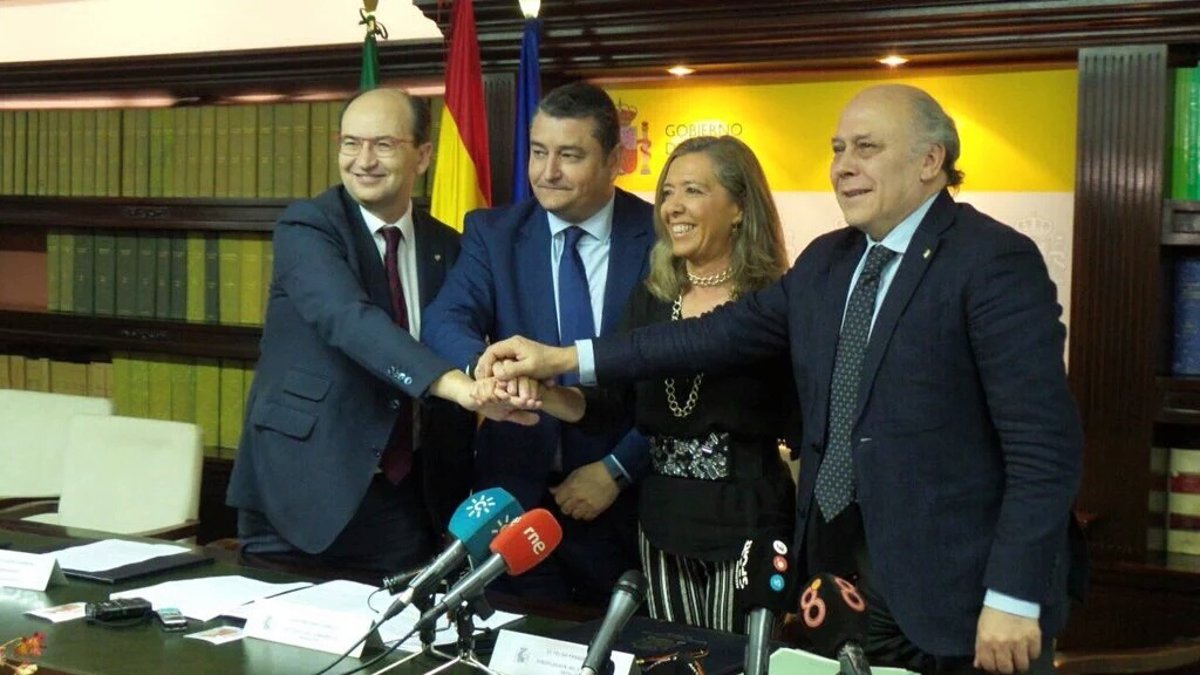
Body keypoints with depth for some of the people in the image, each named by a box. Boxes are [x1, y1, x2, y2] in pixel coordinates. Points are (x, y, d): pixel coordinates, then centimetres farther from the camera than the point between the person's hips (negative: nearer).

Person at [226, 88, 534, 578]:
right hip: (306, 489, -4)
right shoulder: (305, 228, -8)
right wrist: (451, 383, -40)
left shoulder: (446, 247, 8)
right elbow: (348, 318, -26)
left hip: (409, 497, 4)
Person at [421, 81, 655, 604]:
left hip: (625, 500, -1)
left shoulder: (662, 238, -3)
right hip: (518, 496, 1)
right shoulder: (492, 234, 2)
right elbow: (445, 322, -14)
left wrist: (618, 469, -10)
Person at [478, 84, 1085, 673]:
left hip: (956, 591, -6)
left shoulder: (995, 262, -13)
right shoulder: (826, 260, 11)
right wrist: (564, 359, -3)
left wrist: (1013, 600, -21)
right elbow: (727, 332, 5)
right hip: (840, 570, 7)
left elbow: (1044, 445, -17)